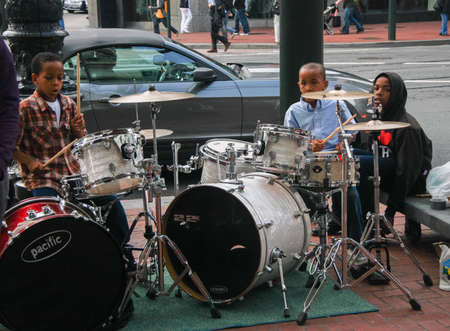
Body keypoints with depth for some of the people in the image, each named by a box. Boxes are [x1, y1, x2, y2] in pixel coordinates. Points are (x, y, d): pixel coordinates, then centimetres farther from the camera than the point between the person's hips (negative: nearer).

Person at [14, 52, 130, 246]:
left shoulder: (68, 104, 8)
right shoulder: (26, 109, -9)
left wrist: (78, 129, -6)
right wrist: (29, 161, -19)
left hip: (72, 172, 5)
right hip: (42, 178, -5)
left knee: (111, 201, -2)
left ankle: (122, 247, 15)